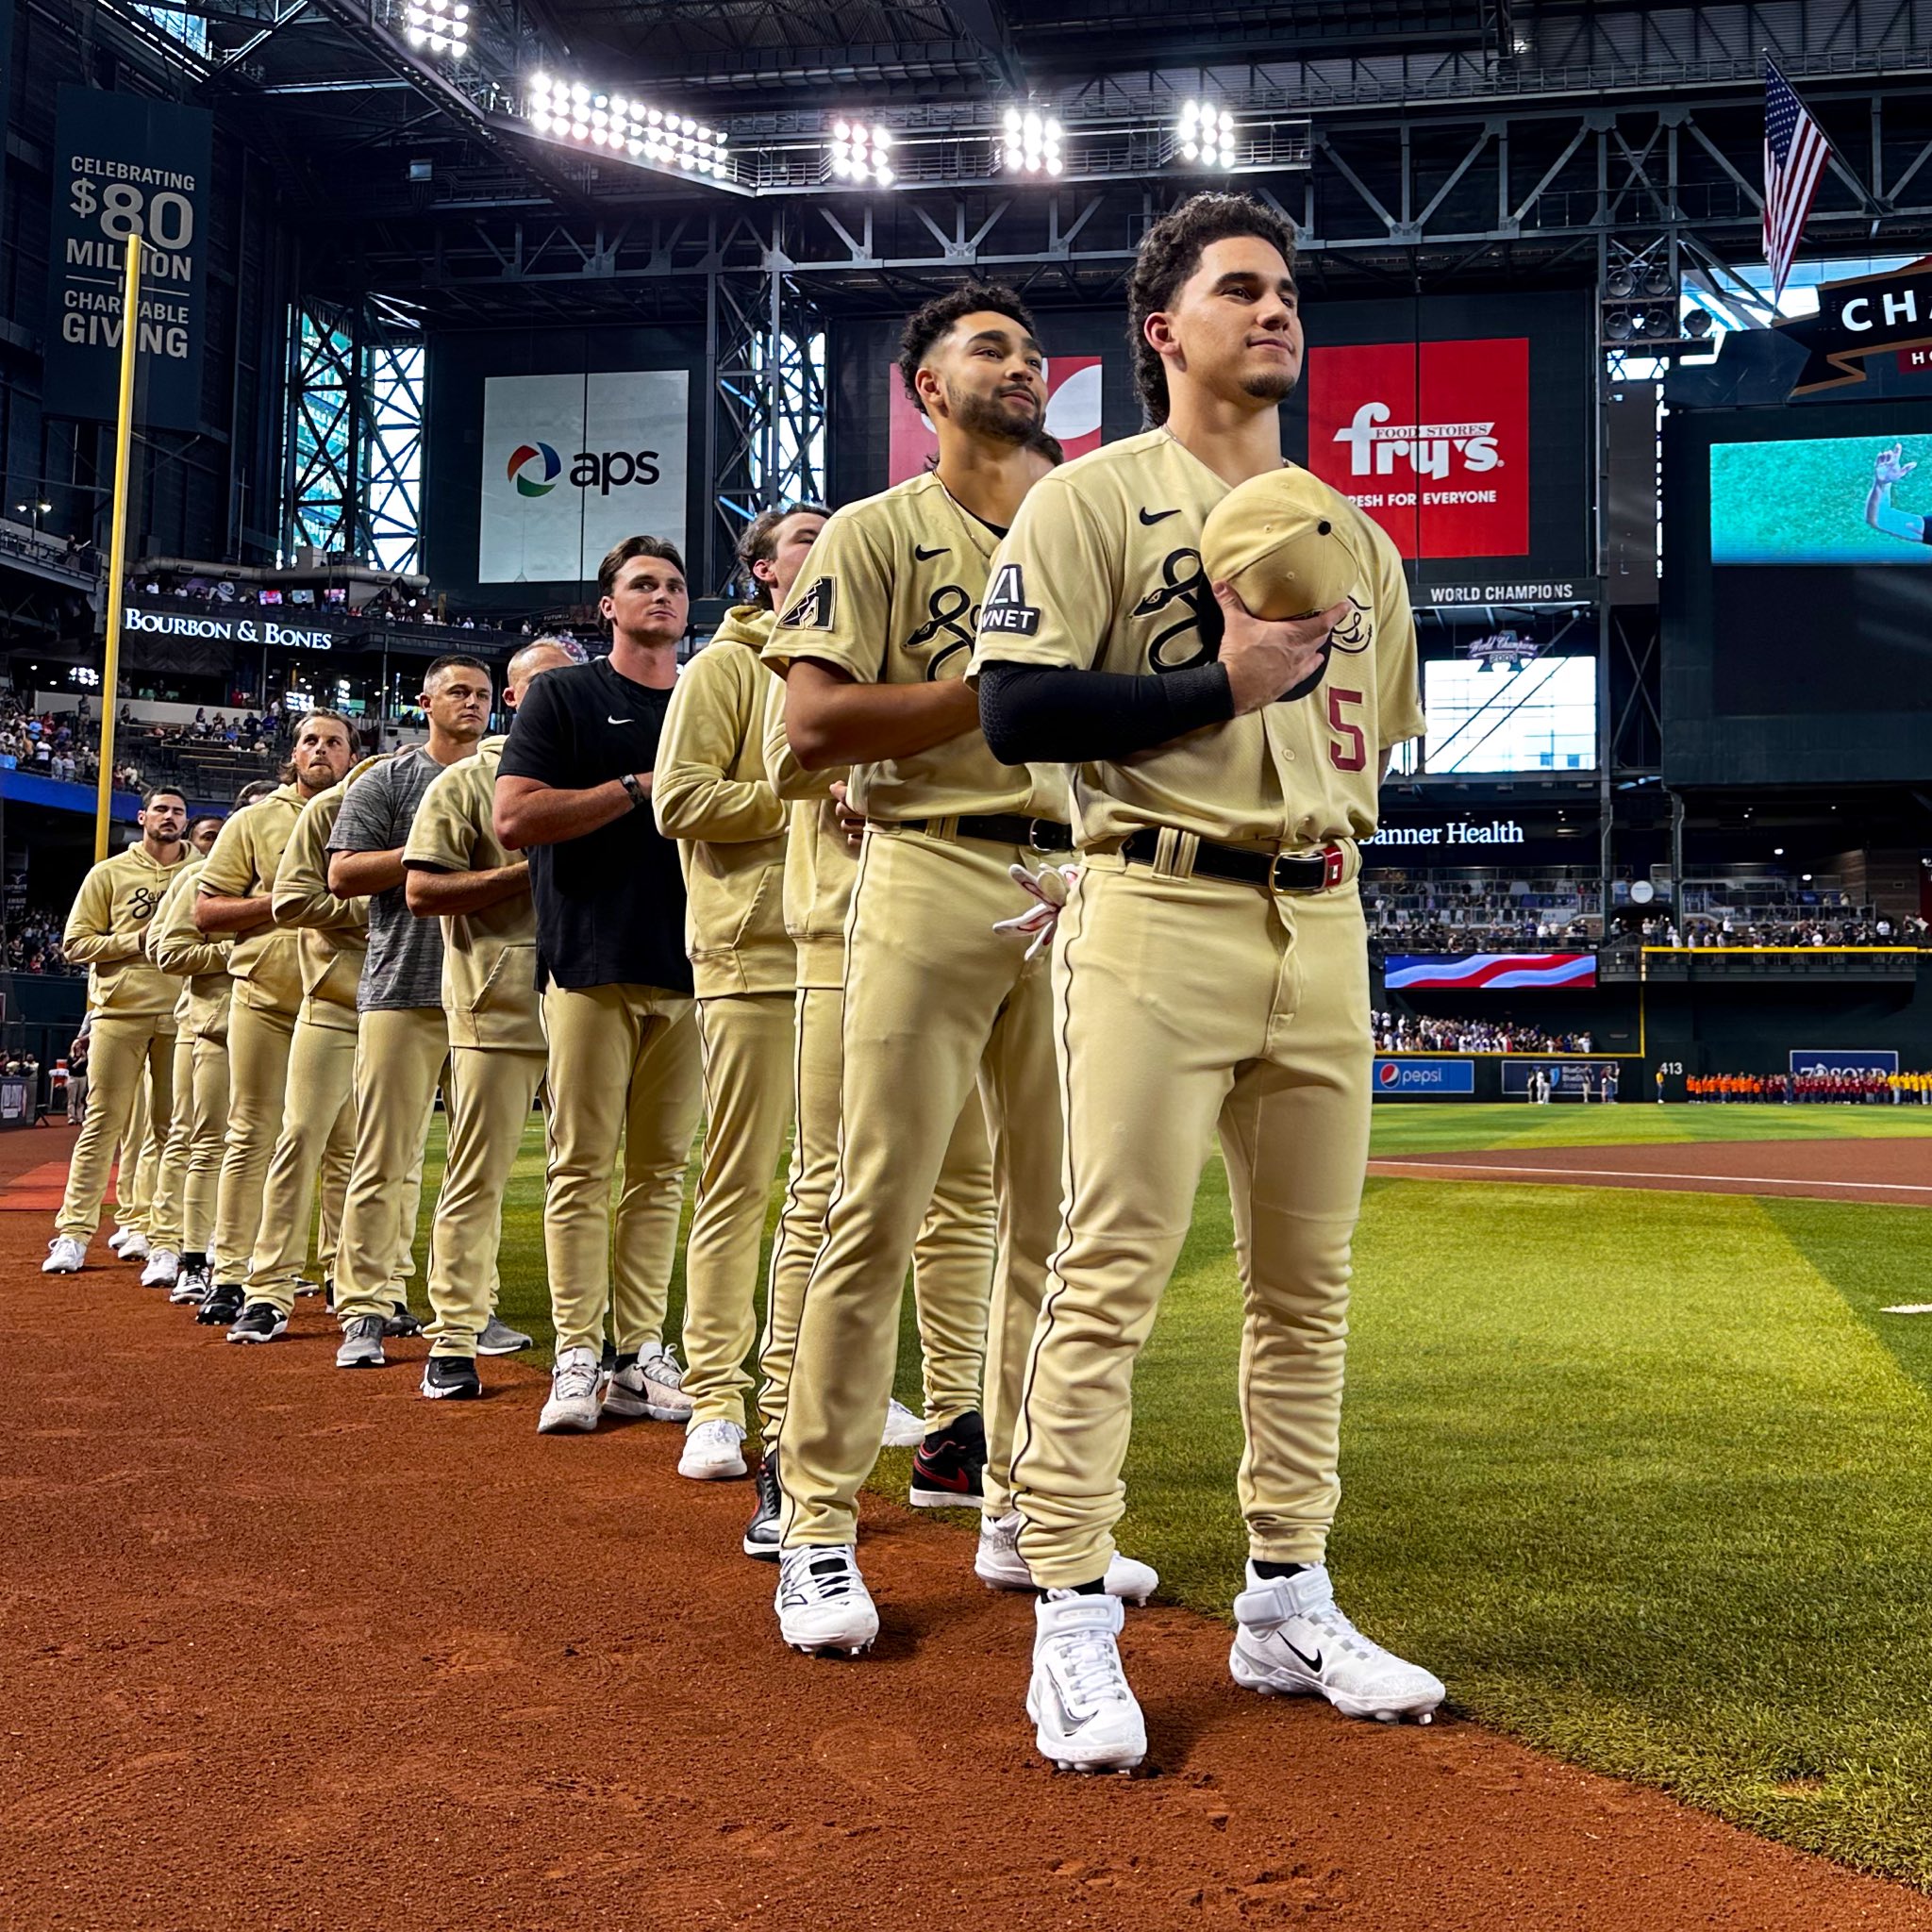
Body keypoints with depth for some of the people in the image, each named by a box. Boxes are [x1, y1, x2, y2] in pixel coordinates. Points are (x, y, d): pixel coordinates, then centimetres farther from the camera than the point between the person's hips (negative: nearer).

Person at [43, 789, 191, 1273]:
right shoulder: (109, 874, 9)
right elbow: (76, 942, 4)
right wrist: (136, 940, -9)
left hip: (182, 1014, 2)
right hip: (121, 1011, -2)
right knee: (103, 1123, -4)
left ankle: (167, 1239, 5)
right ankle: (72, 1234, 0)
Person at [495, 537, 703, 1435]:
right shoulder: (563, 696, 6)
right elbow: (513, 819, -6)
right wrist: (640, 787, -10)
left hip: (687, 963, 4)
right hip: (591, 961, -4)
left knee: (662, 1167, 5)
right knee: (582, 1163, -5)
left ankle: (641, 1355, 10)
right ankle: (577, 1356, 0)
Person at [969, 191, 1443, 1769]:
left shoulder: (1353, 533, 19)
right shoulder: (1093, 499, 1)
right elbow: (1018, 711, -11)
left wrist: (1339, 818, 5)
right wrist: (1225, 683, -14)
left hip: (1321, 921, 6)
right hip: (1159, 922, -6)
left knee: (1309, 1281, 9)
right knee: (1111, 1274, -7)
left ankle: (1288, 1605, 20)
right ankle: (1073, 1627, 1)